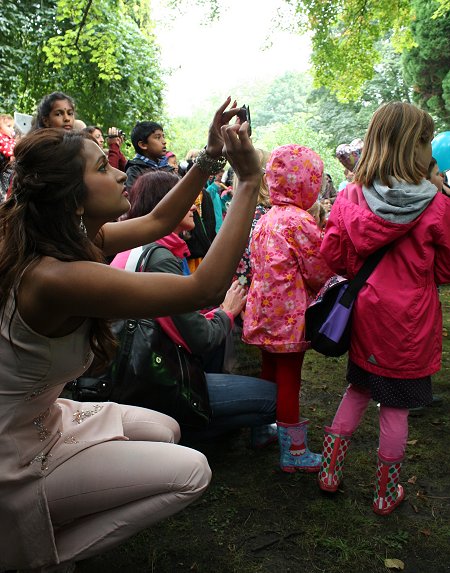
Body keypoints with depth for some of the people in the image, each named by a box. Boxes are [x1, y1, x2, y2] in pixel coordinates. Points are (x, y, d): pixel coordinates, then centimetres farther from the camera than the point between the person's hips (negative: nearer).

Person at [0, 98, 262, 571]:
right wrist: (249, 180, -29)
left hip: (40, 417, 9)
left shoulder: (75, 237, -6)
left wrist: (211, 157, -2)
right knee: (192, 472, -5)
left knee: (164, 431, 18)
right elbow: (206, 288, -34)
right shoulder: (56, 276, -34)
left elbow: (157, 222, 8)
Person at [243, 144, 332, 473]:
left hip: (264, 313, 8)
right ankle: (294, 452, 15)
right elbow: (320, 273, -14)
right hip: (290, 316, -8)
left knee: (270, 374, 21)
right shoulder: (301, 221, -18)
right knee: (289, 382, 2)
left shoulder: (266, 219, 8)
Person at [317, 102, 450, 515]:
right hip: (410, 324, -3)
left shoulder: (349, 198, -8)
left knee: (358, 390, 23)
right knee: (396, 407, 11)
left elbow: (332, 255, -3)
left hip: (366, 314, 3)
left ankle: (331, 472, 31)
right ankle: (387, 493, 29)